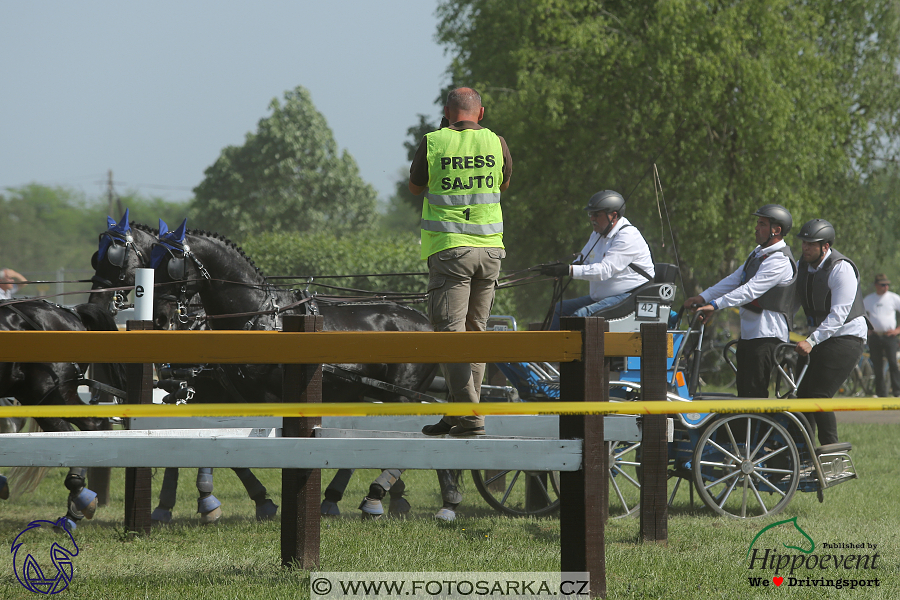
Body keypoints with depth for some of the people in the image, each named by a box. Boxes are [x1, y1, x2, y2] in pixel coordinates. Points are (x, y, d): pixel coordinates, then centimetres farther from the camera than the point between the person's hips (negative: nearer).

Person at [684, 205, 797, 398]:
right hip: (749, 331, 10)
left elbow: (752, 289, -25)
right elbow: (734, 280, 16)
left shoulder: (780, 260, -15)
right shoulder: (758, 252, 18)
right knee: (743, 389, 10)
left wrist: (715, 305, -31)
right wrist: (702, 297, 4)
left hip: (767, 335, -10)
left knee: (755, 392, -13)